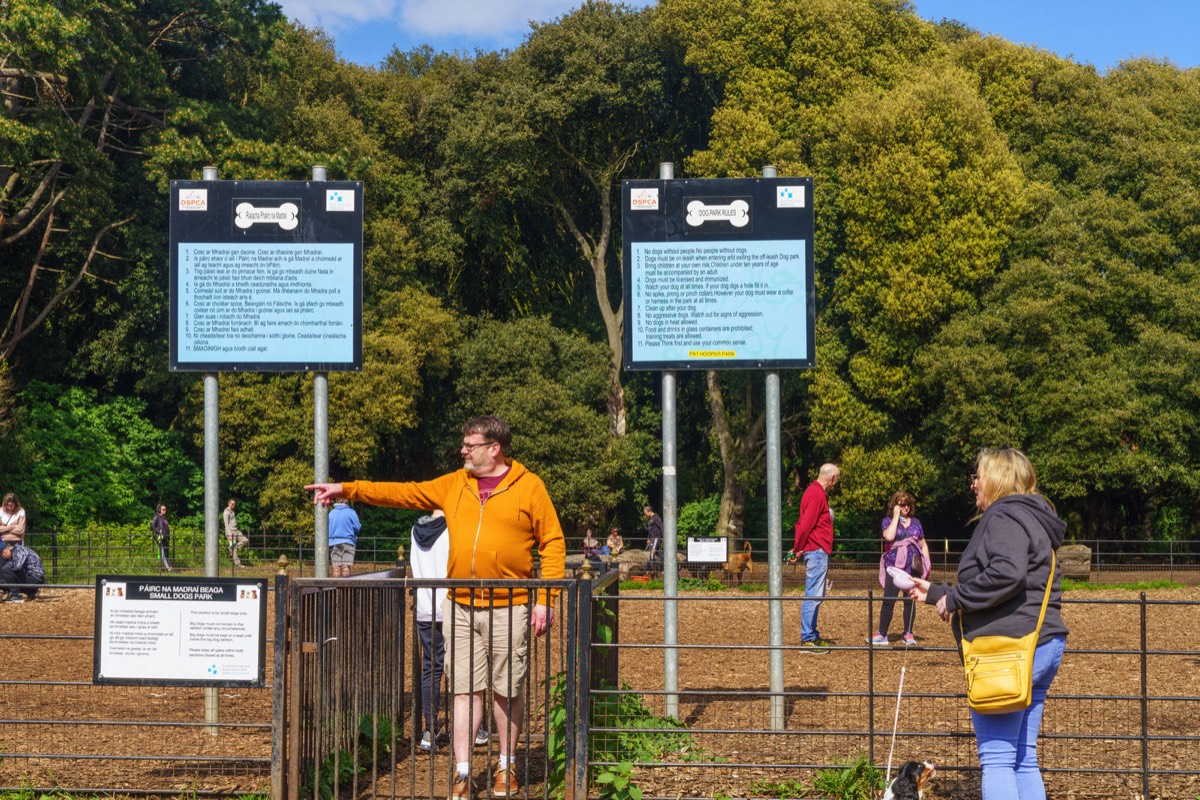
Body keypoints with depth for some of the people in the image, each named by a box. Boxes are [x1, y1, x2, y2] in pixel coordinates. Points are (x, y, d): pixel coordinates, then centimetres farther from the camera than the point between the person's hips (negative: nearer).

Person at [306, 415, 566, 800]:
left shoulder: (529, 487, -3)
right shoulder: (455, 485, 9)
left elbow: (553, 544, -4)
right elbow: (405, 493, 6)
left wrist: (546, 600, -10)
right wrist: (346, 489, -1)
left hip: (509, 609, -3)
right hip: (461, 608, 3)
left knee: (507, 691, 7)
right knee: (465, 689, 3)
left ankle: (507, 767, 22)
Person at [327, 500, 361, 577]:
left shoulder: (331, 513, 6)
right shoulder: (351, 512, -2)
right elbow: (357, 527, -5)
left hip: (333, 542, 2)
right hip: (347, 542, -2)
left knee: (335, 567, 3)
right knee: (346, 566, -4)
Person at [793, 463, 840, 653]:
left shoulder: (817, 493, 19)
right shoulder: (817, 495, -14)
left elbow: (803, 523, 19)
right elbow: (806, 524, -19)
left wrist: (798, 547, 14)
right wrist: (799, 548, -10)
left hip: (818, 551, 11)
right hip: (817, 551, -11)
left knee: (815, 595, 14)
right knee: (813, 595, -10)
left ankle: (812, 636, 20)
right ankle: (807, 639, -10)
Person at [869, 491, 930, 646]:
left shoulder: (915, 522, 13)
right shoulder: (888, 521, 3)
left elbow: (923, 544, 17)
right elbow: (889, 536, -18)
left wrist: (927, 564, 6)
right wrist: (896, 516, -11)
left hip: (912, 566, 3)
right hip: (894, 565, -3)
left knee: (910, 600, 6)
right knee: (889, 599, -6)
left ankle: (908, 634, 14)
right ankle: (882, 634, -1)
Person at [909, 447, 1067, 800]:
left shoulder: (1004, 517, -9)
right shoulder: (1031, 519, 23)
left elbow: (1007, 573, -28)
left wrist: (955, 598, -16)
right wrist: (934, 593, 28)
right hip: (1045, 645, 10)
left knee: (996, 759, -8)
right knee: (1024, 760, 13)